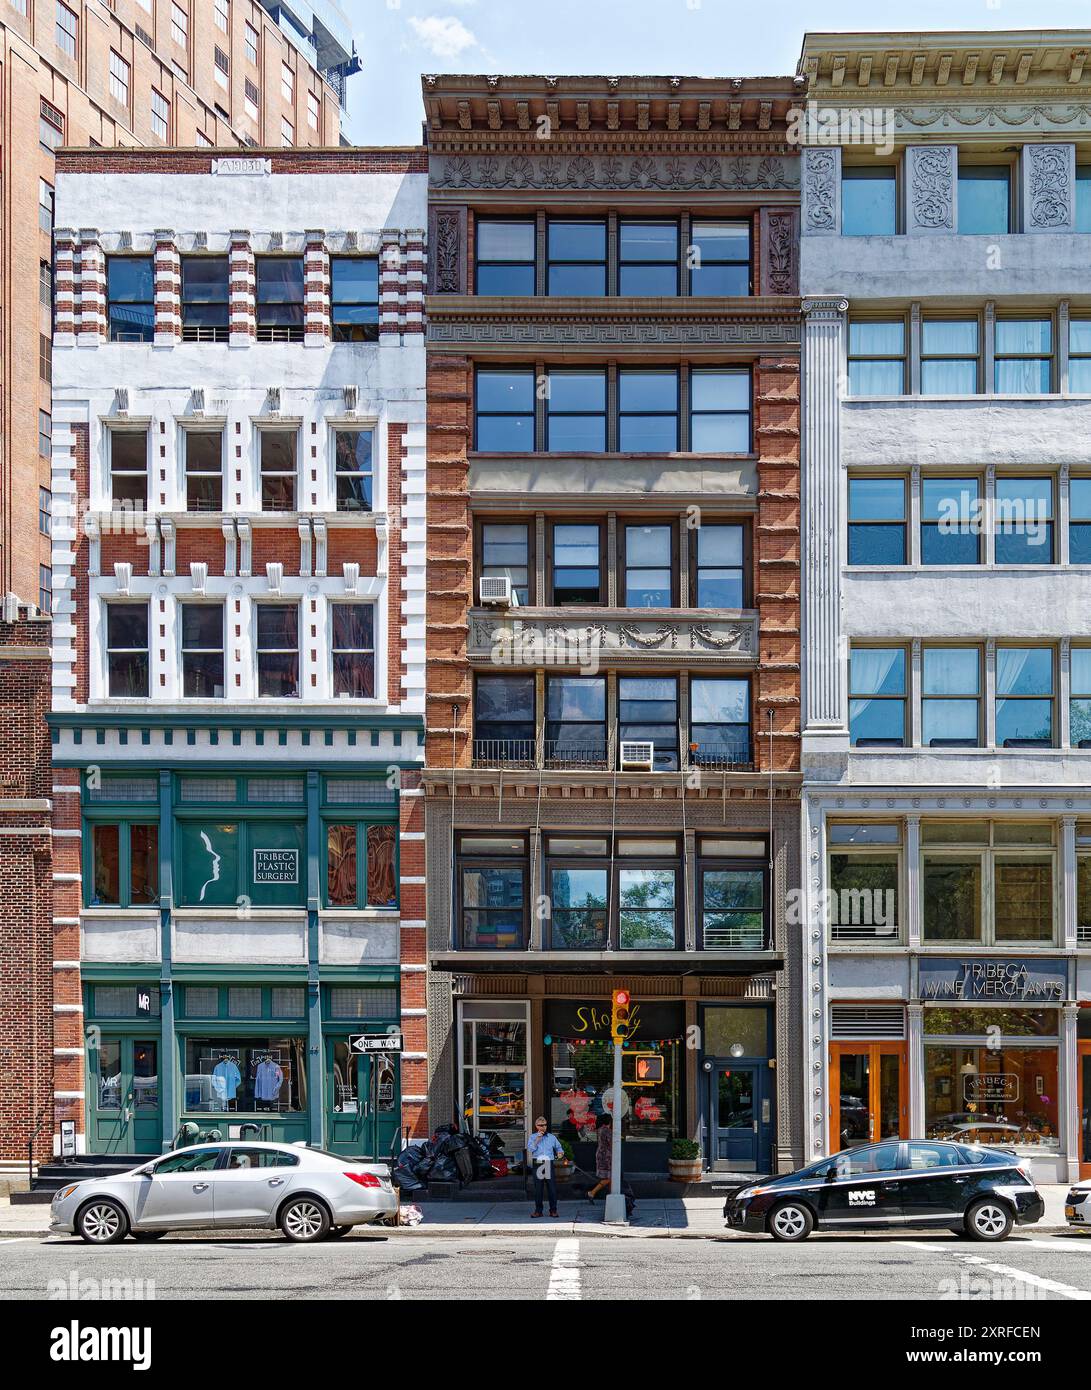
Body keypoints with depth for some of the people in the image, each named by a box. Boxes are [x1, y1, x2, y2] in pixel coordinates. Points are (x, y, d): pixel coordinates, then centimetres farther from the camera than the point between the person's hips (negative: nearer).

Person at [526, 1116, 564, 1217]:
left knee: (552, 1188, -3)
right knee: (538, 1189, 1)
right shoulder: (532, 1137, 8)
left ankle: (553, 1210, 4)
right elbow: (530, 1149, -5)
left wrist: (560, 1152, 1)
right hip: (537, 1164, -1)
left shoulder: (552, 1137, 14)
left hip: (549, 1164, 1)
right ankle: (538, 1210, 8)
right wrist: (537, 1140, -11)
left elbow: (558, 1147, 22)